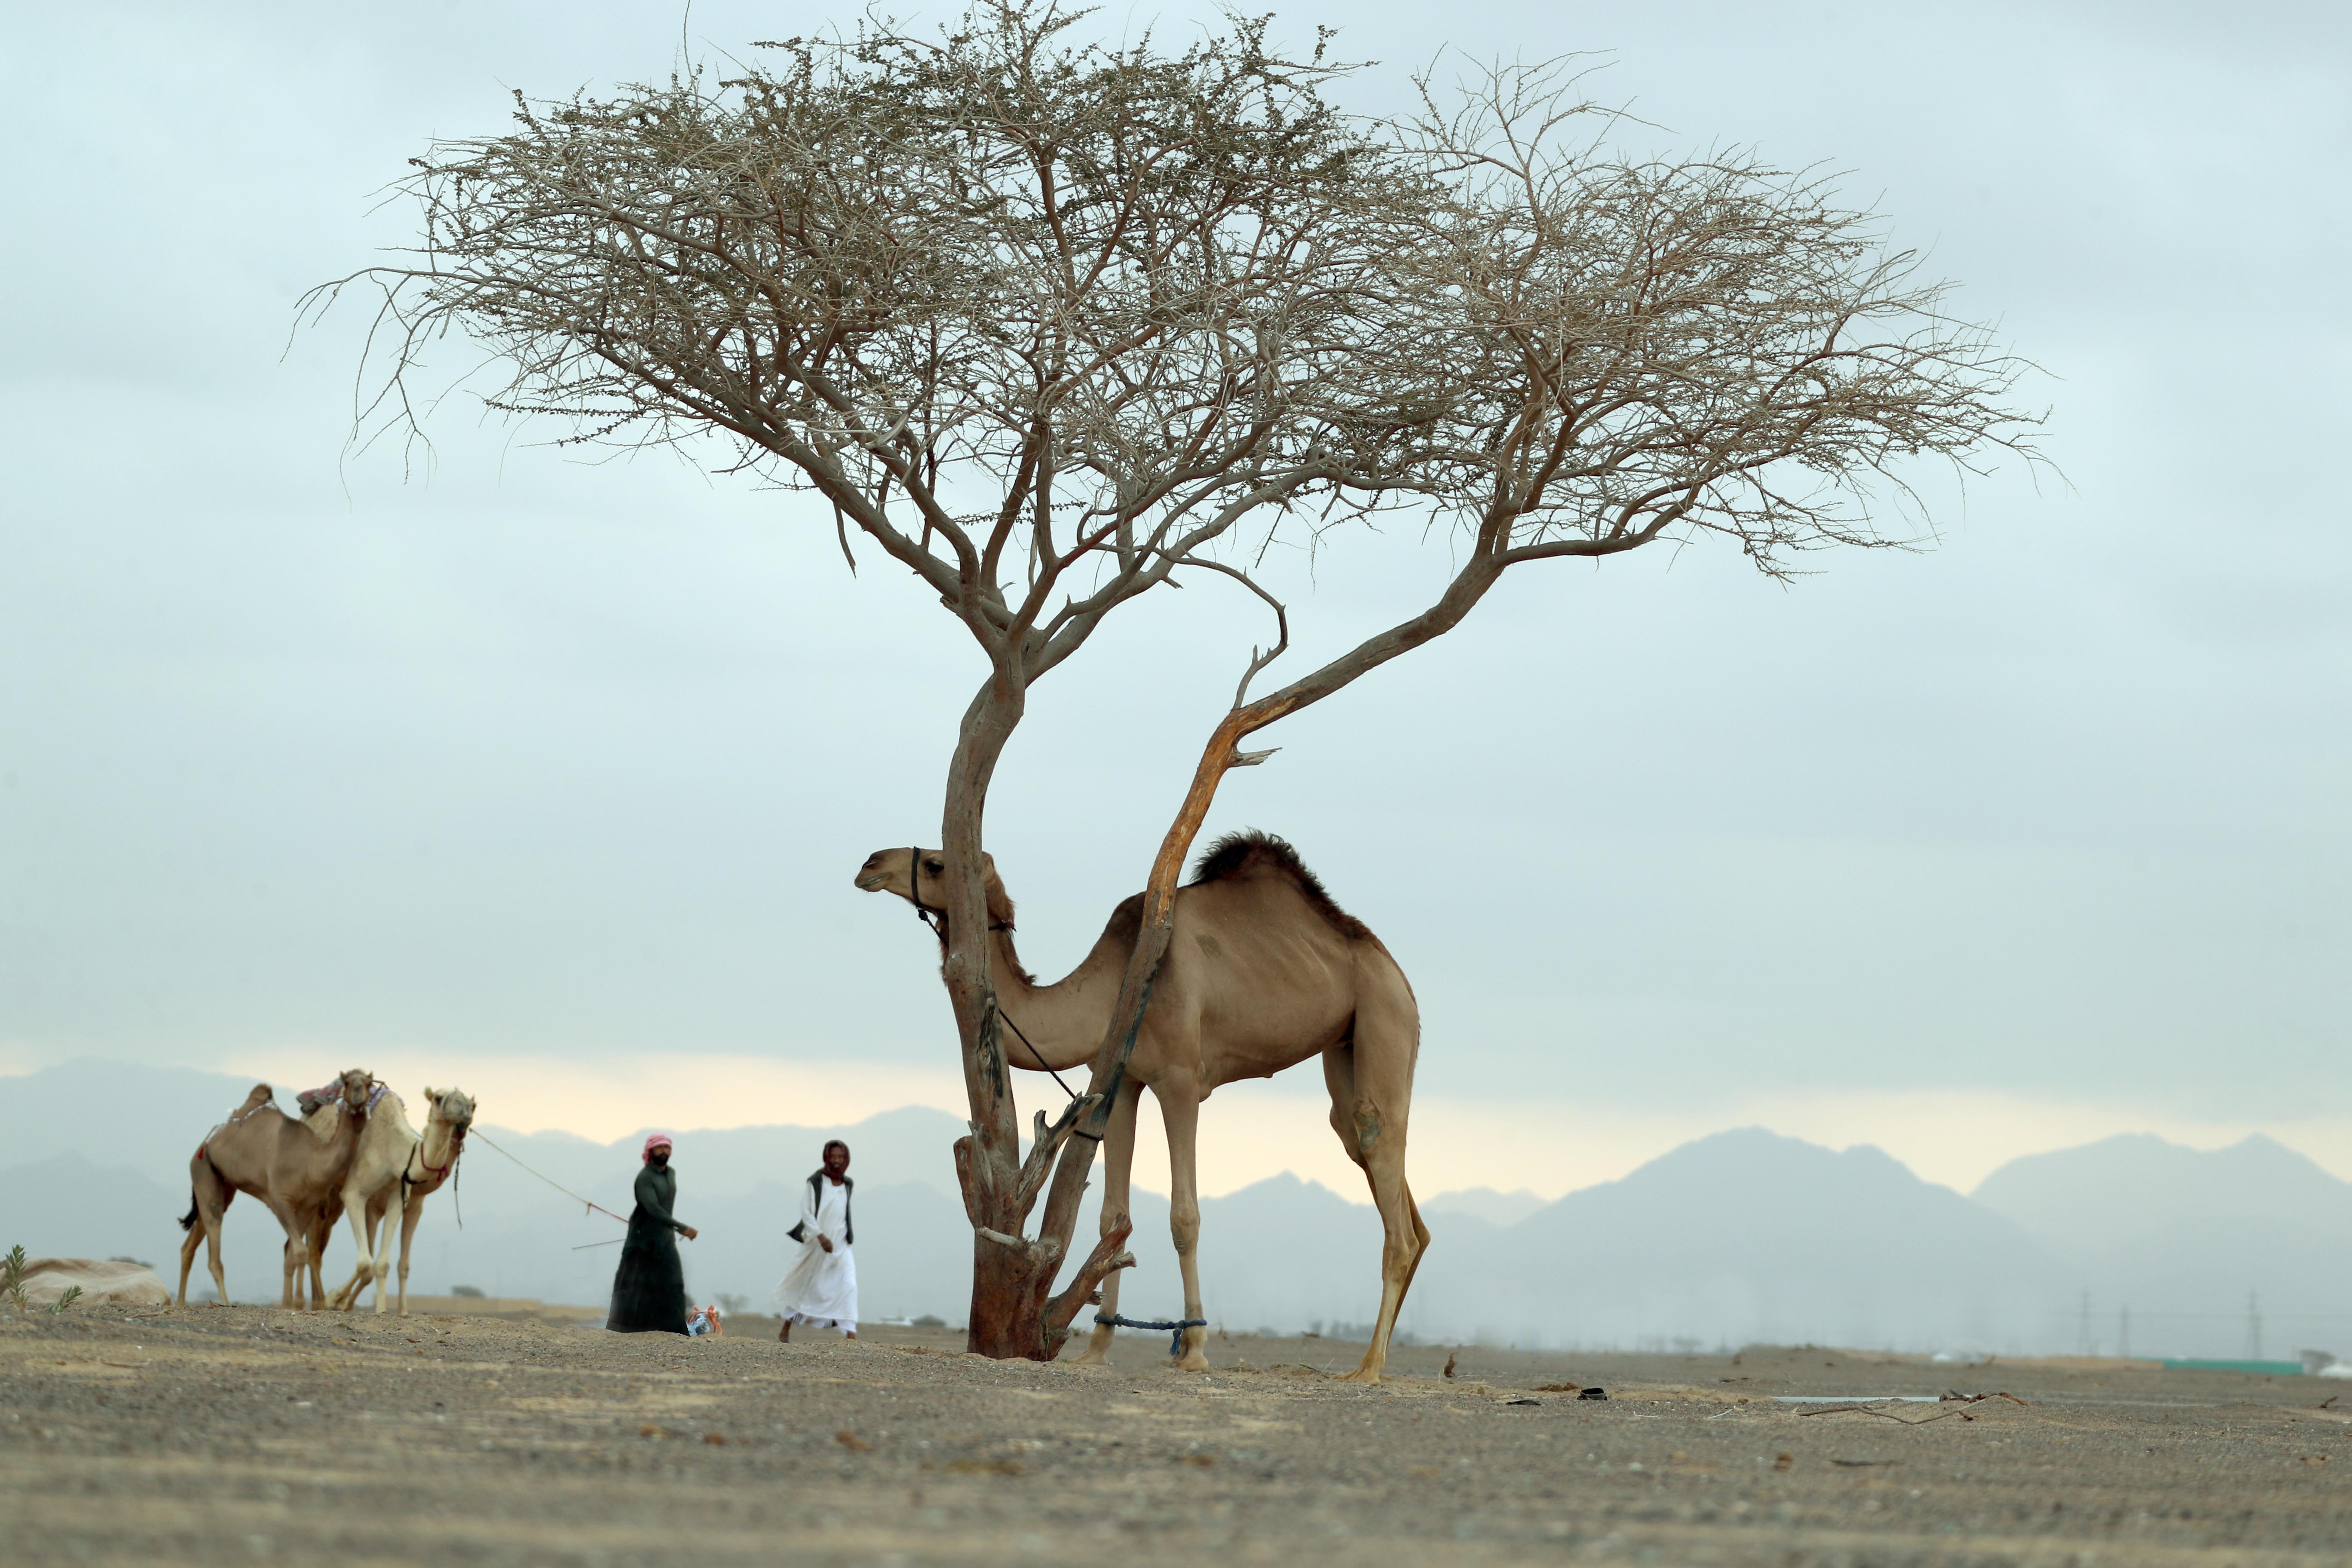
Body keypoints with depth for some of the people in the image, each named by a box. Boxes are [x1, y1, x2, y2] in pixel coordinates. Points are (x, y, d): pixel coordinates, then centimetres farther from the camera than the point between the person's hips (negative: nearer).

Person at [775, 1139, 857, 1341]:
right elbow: (806, 1211, -12)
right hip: (815, 1244, -3)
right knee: (804, 1286, 11)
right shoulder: (815, 1182, -8)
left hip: (840, 1246, 3)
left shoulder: (849, 1186, 6)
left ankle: (850, 1336, -21)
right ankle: (786, 1330, 31)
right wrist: (821, 1236, -21)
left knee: (848, 1285, -15)